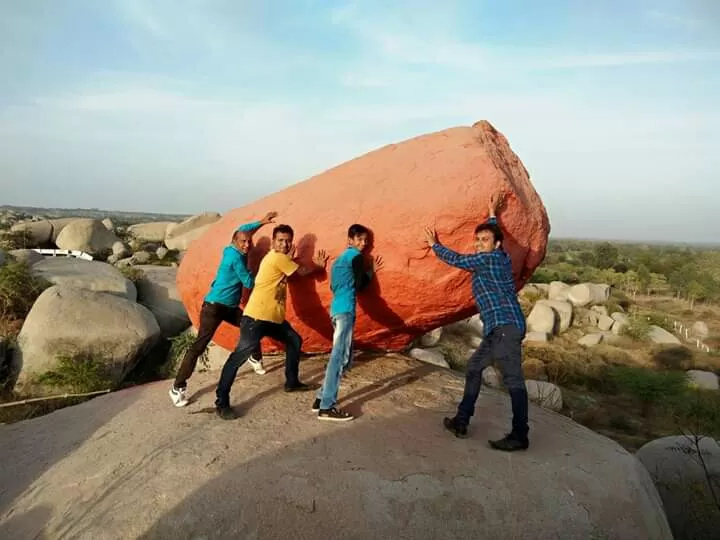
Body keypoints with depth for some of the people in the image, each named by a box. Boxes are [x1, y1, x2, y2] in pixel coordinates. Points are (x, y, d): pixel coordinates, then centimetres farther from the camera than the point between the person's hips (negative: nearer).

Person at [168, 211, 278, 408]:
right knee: (199, 345, -11)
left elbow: (243, 229, 25)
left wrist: (261, 222, 22)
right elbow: (249, 283, -14)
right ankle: (178, 387, -8)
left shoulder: (233, 251, 5)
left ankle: (256, 358, 41)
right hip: (214, 306, -10)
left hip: (230, 307, 10)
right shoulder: (235, 256, -19)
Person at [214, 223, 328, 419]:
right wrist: (318, 266, 15)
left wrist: (315, 265, 14)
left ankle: (292, 382, 35)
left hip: (274, 317, 11)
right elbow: (301, 272, -1)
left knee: (295, 341, 22)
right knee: (239, 356, -12)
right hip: (256, 317, -11)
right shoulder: (277, 258, -12)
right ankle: (221, 403, -9)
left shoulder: (280, 258, 17)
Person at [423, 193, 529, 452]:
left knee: (513, 379, -8)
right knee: (474, 367, 15)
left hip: (505, 326, -11)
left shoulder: (487, 259, -9)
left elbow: (455, 259, 1)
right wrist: (492, 214, 50)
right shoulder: (500, 258, 17)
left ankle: (519, 436, -4)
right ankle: (461, 421, 20)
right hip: (500, 328, 11)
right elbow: (493, 233, 38)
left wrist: (434, 245, 16)